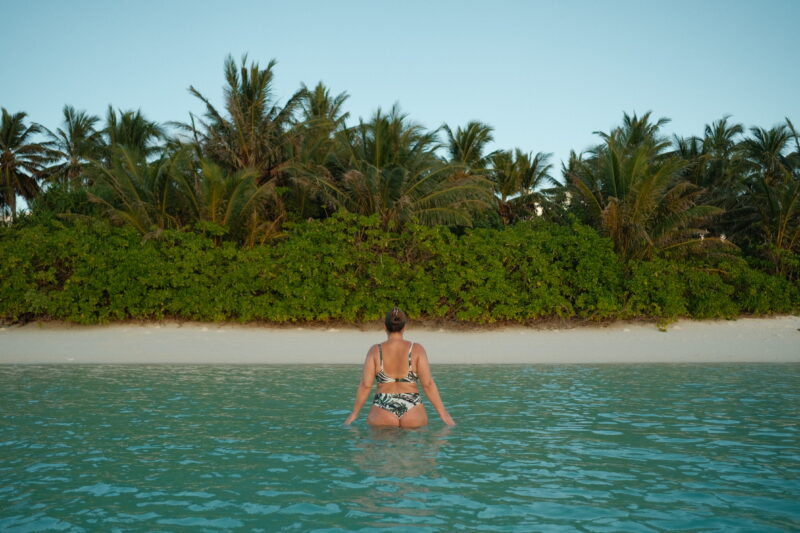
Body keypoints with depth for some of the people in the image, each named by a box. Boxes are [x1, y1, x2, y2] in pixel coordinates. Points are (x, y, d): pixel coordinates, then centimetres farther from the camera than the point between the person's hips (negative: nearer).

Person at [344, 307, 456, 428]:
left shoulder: (375, 351, -1)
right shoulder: (417, 349, -2)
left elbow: (365, 385, -4)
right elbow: (428, 384, -6)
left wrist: (354, 414, 4)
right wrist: (443, 413, -1)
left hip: (382, 412, 0)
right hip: (412, 412, 0)